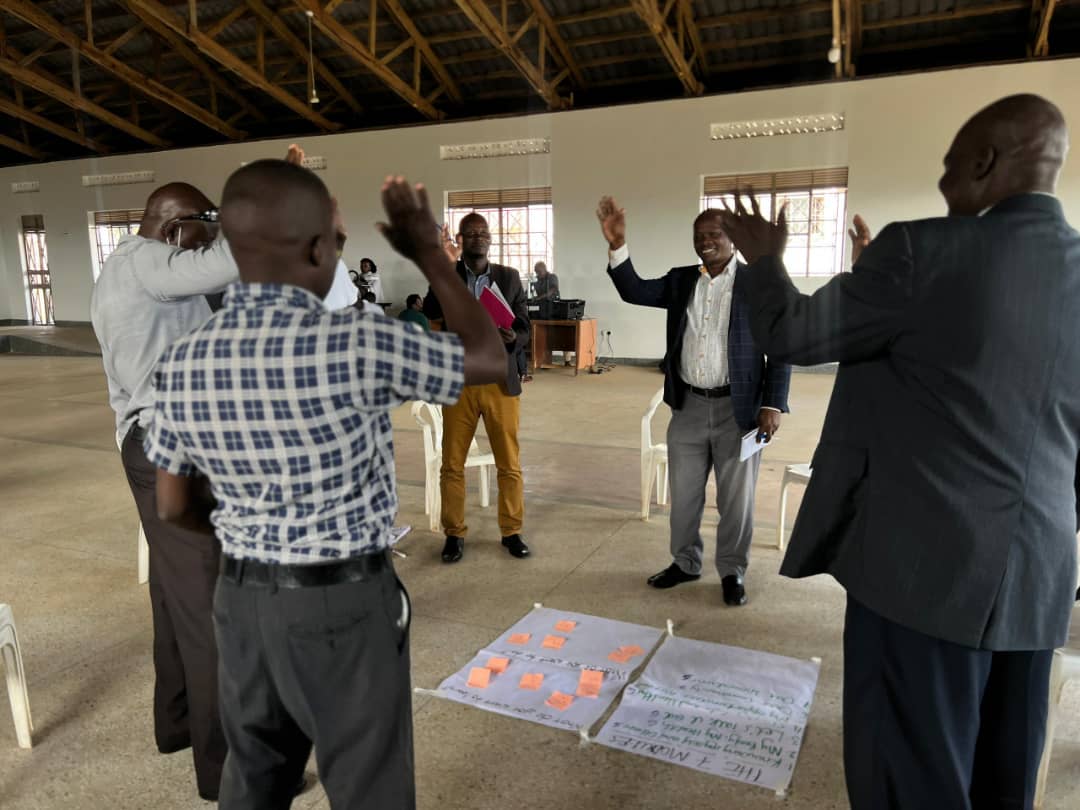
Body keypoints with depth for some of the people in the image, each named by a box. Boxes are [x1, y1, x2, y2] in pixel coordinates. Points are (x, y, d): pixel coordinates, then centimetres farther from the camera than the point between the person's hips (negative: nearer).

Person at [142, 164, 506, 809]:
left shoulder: (182, 364, -4)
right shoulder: (357, 345, -22)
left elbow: (172, 506, 6)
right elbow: (490, 359, -8)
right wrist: (430, 253, -2)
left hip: (242, 599, 6)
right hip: (346, 603, -5)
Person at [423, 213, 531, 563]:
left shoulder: (509, 277, 6)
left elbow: (524, 328, 4)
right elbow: (430, 313, -16)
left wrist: (512, 338, -19)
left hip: (500, 381, 0)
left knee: (509, 464, 6)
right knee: (452, 465, 6)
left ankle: (511, 531, 21)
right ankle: (454, 533, 21)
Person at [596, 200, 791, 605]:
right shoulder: (680, 281, 8)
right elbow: (635, 291, -4)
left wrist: (773, 405, -12)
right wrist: (617, 245, -17)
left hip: (738, 409, -4)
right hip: (688, 406, 4)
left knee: (735, 498, 8)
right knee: (683, 494, 14)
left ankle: (732, 572, 26)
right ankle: (685, 563, 33)